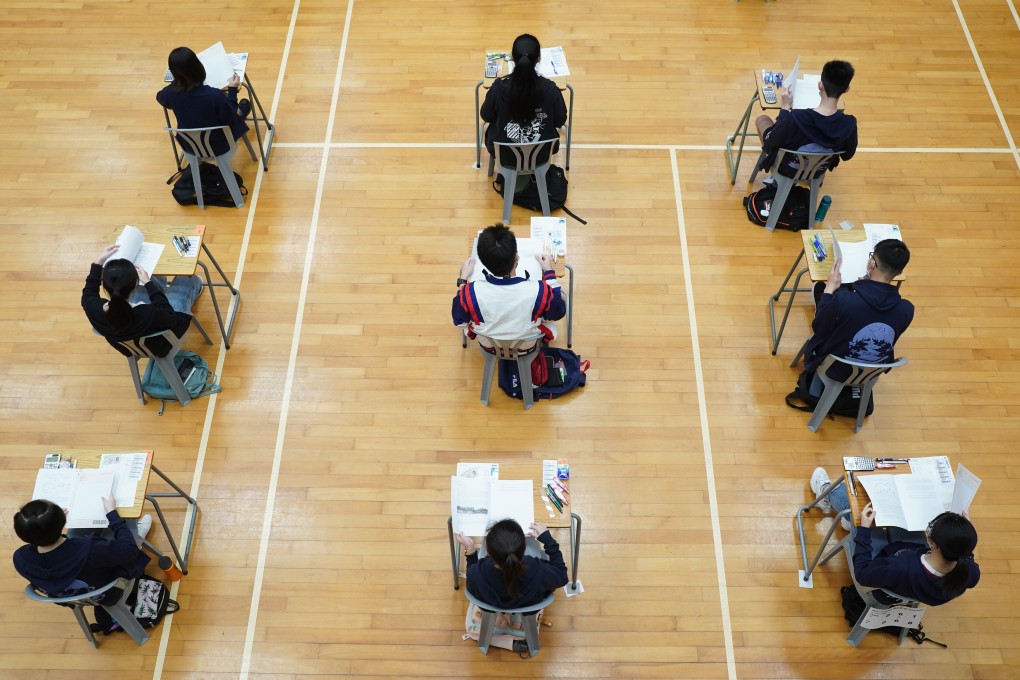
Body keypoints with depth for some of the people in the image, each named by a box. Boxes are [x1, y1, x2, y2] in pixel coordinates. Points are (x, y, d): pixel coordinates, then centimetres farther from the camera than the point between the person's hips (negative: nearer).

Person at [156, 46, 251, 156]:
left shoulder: (170, 93, -23)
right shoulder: (215, 95, -37)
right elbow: (231, 120, -17)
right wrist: (232, 90, -10)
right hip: (218, 146, -3)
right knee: (245, 104, 23)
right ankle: (239, 115, 57)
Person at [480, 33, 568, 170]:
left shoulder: (499, 87, -23)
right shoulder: (550, 89, -22)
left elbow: (486, 117, -4)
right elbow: (560, 121, -5)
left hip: (505, 155, 0)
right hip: (541, 155, 0)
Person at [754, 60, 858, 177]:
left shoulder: (797, 118, -39)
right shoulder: (850, 124, -28)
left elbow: (772, 141, -20)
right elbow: (847, 155, -8)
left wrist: (786, 107, -10)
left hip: (787, 168, -4)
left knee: (762, 119, 20)